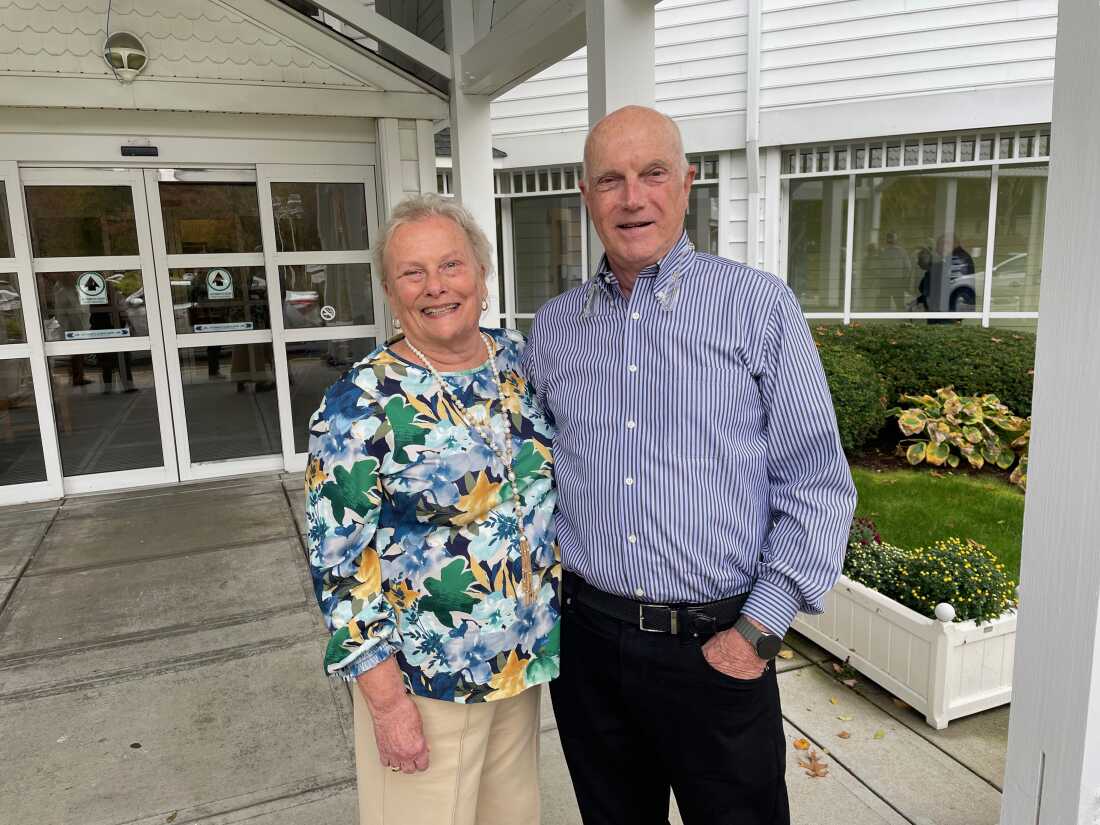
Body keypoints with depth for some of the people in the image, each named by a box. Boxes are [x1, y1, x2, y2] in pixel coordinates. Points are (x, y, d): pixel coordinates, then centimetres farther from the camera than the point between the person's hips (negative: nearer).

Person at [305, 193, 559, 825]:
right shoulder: (360, 405, -19)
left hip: (527, 656, 6)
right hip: (423, 680, -5)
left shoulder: (522, 360, -1)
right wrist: (387, 700, -15)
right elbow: (341, 564, -16)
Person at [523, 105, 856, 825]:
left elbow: (817, 484, -7)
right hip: (587, 637, 3)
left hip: (718, 649, -3)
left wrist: (760, 630, -10)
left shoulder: (759, 305, -7)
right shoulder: (554, 325, 4)